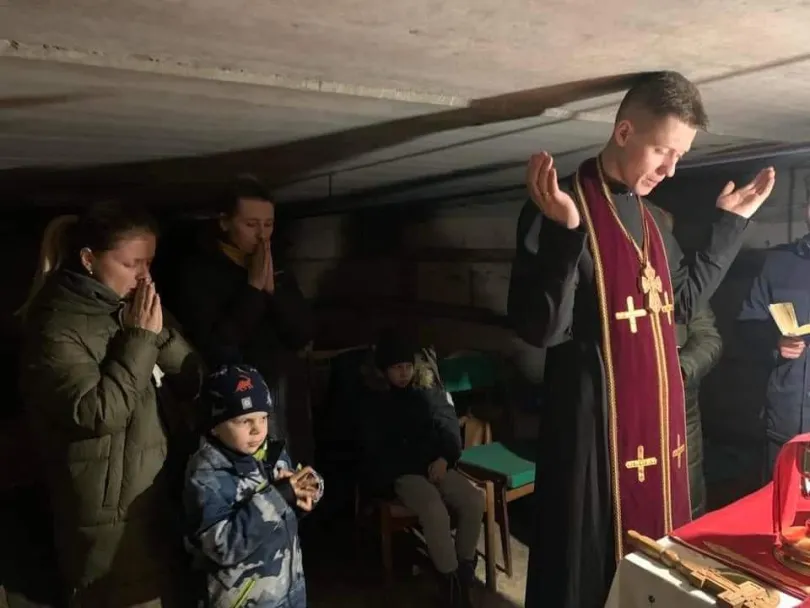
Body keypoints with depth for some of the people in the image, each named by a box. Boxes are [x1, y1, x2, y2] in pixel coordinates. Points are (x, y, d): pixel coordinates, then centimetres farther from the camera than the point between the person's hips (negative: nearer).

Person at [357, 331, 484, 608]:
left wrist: (444, 458, -13)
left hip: (437, 465, 4)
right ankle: (451, 579, -12)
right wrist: (423, 462, -10)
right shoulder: (373, 403, -3)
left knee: (475, 501, -20)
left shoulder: (428, 389, 8)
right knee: (435, 511, -32)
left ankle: (464, 566, 2)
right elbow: (377, 450, -5)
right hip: (401, 472, -4)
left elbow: (449, 424, 7)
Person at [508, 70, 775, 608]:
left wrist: (731, 224, 18)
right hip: (597, 423, -8)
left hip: (658, 420, 8)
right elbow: (540, 329, -23)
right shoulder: (562, 210, -15)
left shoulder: (649, 217, 11)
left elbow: (684, 302, 19)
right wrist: (564, 232, -35)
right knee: (593, 565, 5)